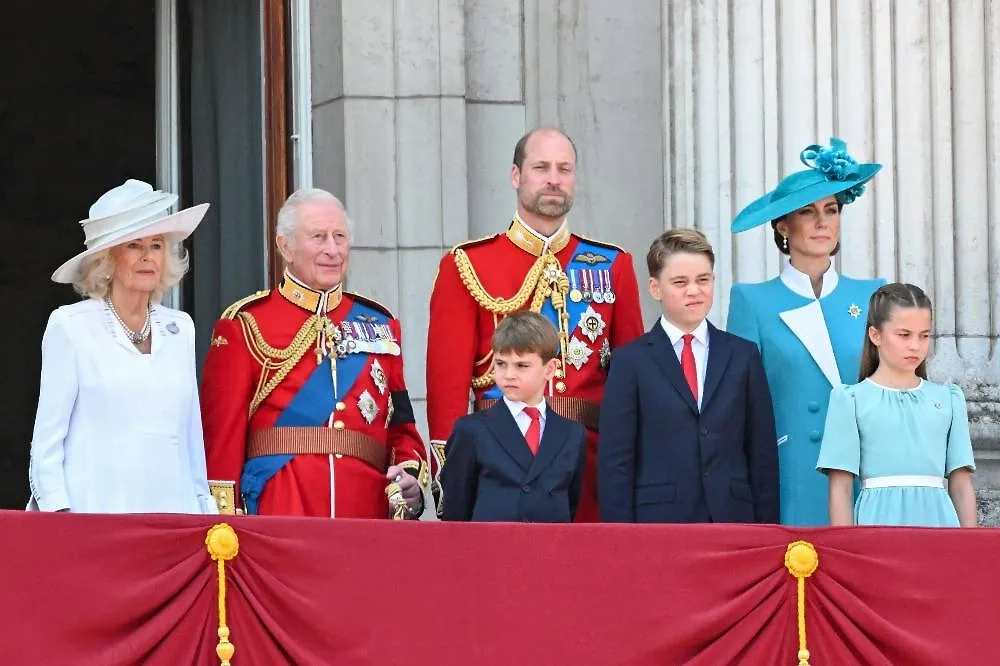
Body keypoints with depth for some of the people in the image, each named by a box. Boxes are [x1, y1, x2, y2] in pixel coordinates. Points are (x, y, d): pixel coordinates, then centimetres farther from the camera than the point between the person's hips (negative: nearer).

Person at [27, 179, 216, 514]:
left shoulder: (180, 329, 15)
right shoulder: (70, 327, 2)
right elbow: (47, 438, 1)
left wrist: (205, 506, 14)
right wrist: (57, 514, -8)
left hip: (173, 511, 4)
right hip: (96, 512, -4)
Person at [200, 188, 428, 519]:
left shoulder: (379, 324, 16)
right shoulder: (246, 324, 3)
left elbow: (401, 427, 17)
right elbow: (223, 435, -2)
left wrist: (412, 479, -3)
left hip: (368, 514, 4)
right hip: (278, 513, -4)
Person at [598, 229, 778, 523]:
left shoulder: (742, 356, 11)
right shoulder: (631, 361, 3)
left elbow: (763, 454, 10)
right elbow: (614, 461, 0)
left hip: (733, 521, 2)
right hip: (657, 521, -2)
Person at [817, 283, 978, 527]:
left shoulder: (948, 398, 14)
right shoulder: (851, 399, 5)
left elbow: (961, 484, 13)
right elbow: (840, 488, 1)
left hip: (937, 517, 3)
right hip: (880, 519, -2)